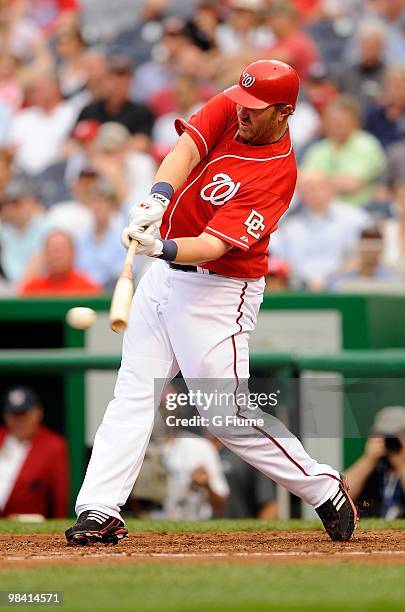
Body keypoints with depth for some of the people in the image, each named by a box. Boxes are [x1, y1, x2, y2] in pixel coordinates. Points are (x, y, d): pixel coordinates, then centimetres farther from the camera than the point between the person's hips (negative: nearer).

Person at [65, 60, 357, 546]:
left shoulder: (278, 173, -20)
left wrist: (161, 248, -45)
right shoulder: (227, 111, -2)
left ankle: (326, 492, 9)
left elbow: (213, 244, -28)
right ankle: (99, 512, -1)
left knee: (228, 417, -6)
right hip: (164, 275, 7)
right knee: (133, 393, 1)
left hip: (218, 291, -7)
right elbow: (187, 149, -20)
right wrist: (159, 196, -39)